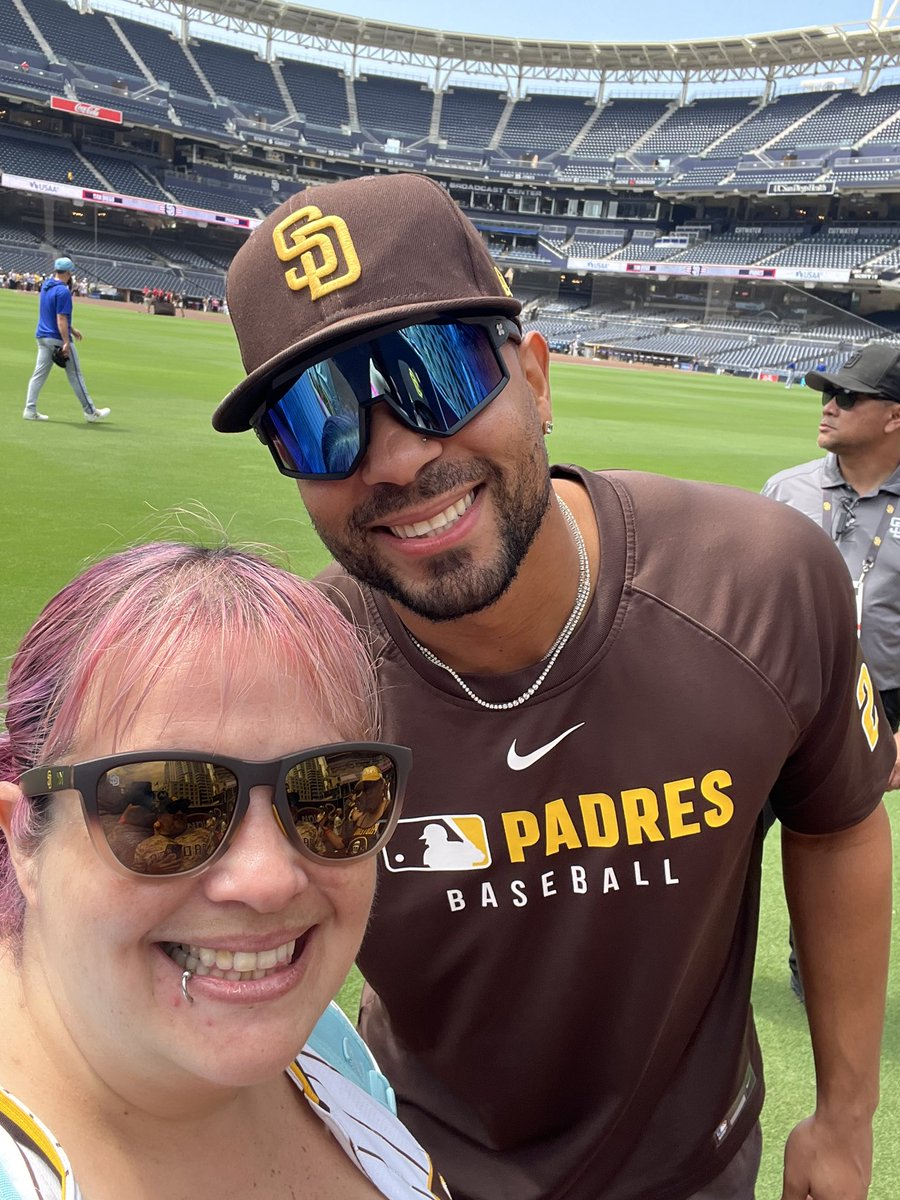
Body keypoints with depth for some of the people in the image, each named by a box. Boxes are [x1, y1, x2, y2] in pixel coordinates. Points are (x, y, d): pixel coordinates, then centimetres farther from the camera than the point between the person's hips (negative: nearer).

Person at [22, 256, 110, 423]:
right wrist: (66, 342, -22)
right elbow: (61, 318, -21)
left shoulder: (46, 286, 11)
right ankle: (90, 411, 9)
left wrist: (72, 329, 27)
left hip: (42, 336, 8)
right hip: (58, 338, -8)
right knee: (75, 375, 1)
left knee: (39, 374, 7)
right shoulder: (63, 291, -16)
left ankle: (30, 410, 4)